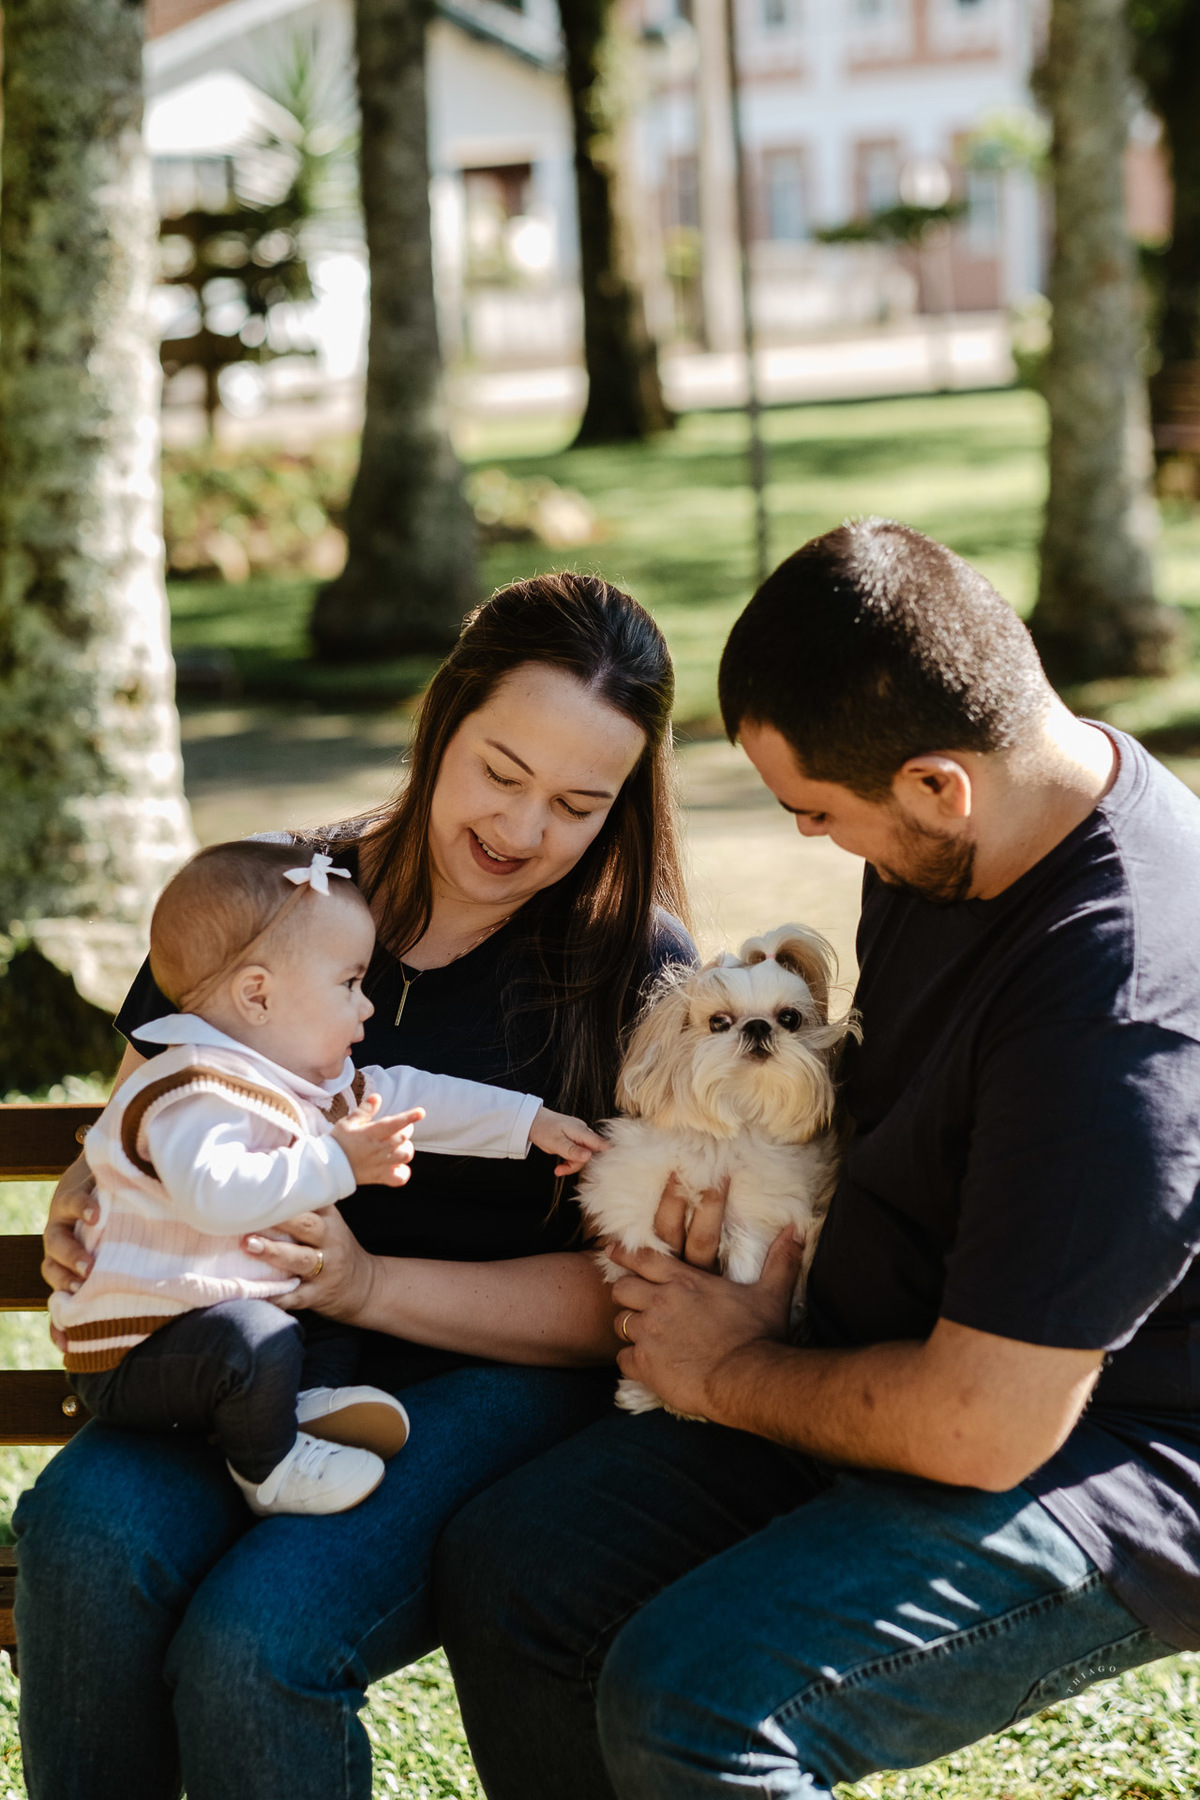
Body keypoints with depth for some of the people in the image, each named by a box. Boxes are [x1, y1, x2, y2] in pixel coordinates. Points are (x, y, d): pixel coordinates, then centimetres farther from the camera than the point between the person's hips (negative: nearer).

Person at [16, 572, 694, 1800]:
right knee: (85, 1535, -29)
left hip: (501, 1379, -3)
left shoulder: (637, 970, -1)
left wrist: (372, 1285, -19)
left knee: (258, 1639, -30)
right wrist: (83, 1220, -7)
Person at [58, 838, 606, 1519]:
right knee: (253, 1338, -34)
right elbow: (216, 1195, -42)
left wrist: (531, 1122, 12)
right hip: (132, 1353, -10)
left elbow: (409, 1098, 15)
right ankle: (269, 1468, -11)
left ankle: (314, 1397, -3)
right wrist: (335, 1163, -37)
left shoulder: (302, 1082, 9)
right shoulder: (194, 1094, -24)